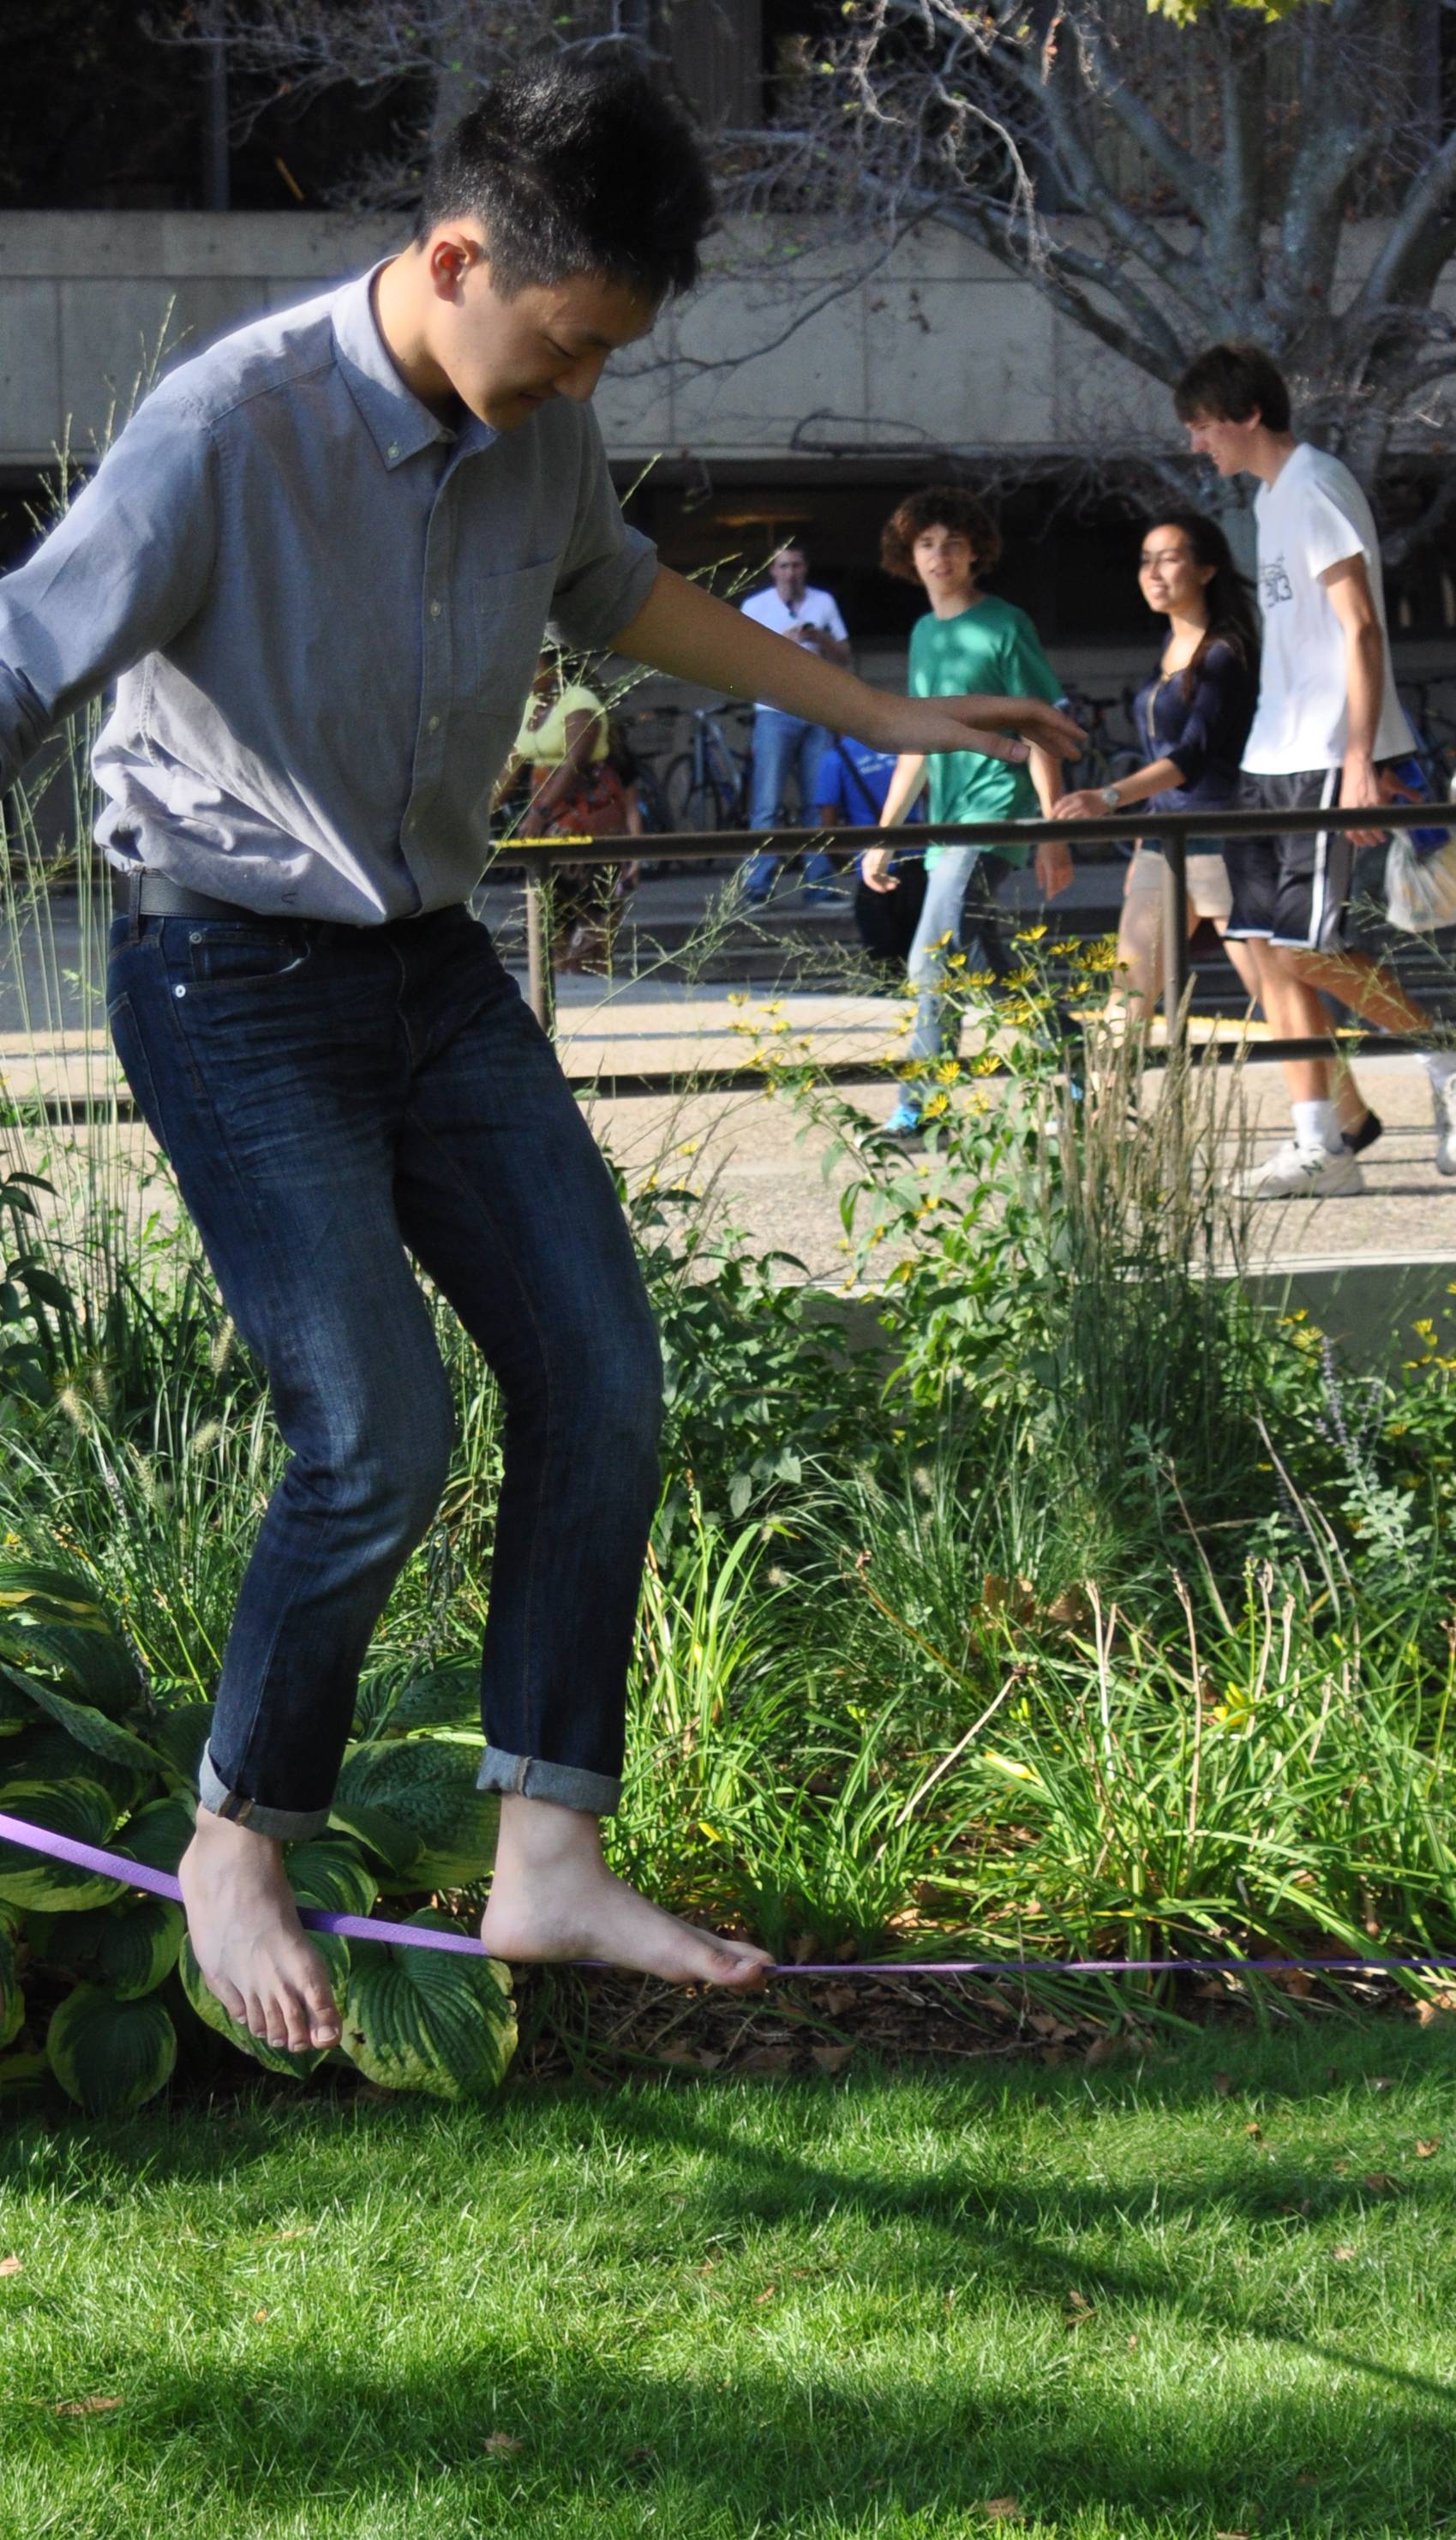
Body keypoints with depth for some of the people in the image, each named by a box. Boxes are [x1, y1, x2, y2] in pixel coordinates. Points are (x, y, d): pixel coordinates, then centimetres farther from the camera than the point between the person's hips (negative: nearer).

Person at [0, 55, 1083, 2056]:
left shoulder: (540, 438, -1)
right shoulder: (228, 433, -24)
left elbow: (625, 599, 22)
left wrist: (889, 716, 29)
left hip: (435, 969, 7)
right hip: (234, 980, -7)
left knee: (601, 1379, 0)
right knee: (380, 1440, -15)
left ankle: (549, 1860, 8)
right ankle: (235, 1862, 6)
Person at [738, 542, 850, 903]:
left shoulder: (823, 603, 13)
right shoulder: (756, 606, 6)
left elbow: (844, 655, 12)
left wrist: (819, 638, -8)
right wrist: (782, 642, -15)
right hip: (775, 714, -3)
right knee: (767, 805, -9)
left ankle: (819, 884, 4)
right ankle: (756, 887, -11)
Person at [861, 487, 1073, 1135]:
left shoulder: (1004, 626, -5)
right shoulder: (925, 634, 16)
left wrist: (1053, 836, -13)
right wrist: (883, 837, 21)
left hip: (994, 817, -8)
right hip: (948, 826, 8)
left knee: (934, 963, -16)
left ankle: (916, 1110, -14)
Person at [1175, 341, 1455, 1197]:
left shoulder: (1316, 487, -12)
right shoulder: (1271, 494, 17)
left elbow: (1361, 628, -18)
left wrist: (1359, 764, -23)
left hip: (1327, 760, -10)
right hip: (1276, 758, 10)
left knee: (1304, 948, -12)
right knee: (1269, 946, 4)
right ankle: (1320, 1146, 5)